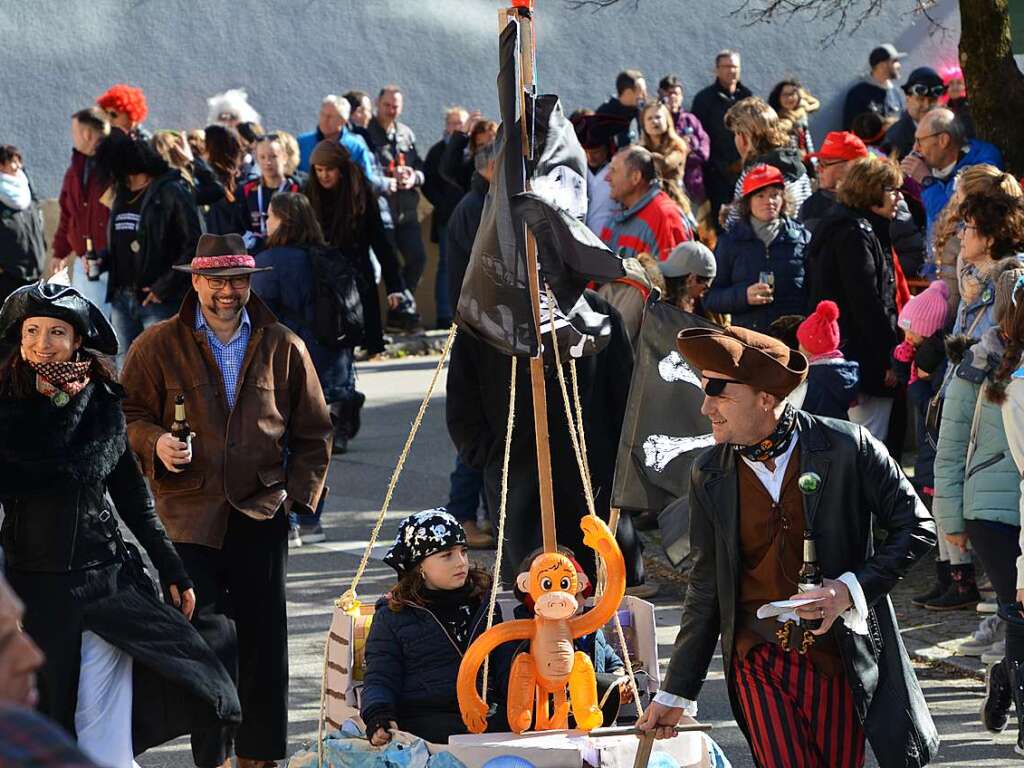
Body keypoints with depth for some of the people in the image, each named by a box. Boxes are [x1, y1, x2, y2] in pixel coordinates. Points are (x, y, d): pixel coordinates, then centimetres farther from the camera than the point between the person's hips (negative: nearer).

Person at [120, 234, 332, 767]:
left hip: (261, 516, 2)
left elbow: (314, 433, 16)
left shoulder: (283, 348, 10)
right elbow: (129, 414, 7)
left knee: (264, 641, 5)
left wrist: (299, 494, 5)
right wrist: (155, 443, -14)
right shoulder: (157, 346, 4)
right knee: (208, 634, -11)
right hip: (189, 516, -2)